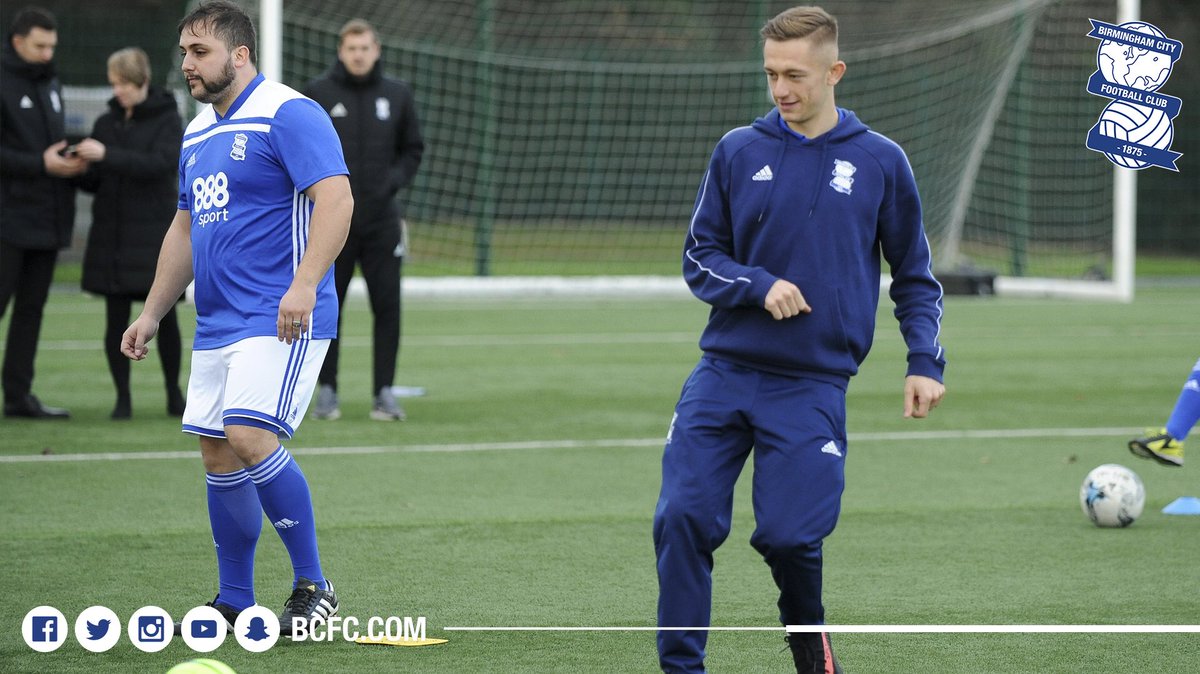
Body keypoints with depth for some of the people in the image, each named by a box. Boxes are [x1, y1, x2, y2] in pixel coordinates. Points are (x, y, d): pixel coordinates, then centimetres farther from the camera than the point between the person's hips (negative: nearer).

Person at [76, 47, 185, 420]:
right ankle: (123, 398, 6)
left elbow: (164, 162, -18)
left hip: (154, 235, -3)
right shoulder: (106, 123, 11)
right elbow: (94, 180, 12)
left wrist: (108, 156, -25)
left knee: (164, 316, 1)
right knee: (116, 318, 1)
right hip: (111, 233, 3)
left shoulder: (167, 120, -1)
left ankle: (174, 394, 13)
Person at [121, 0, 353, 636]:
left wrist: (304, 284, -31)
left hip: (280, 321, -9)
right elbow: (185, 228, 27)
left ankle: (312, 585, -10)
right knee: (218, 455, 7)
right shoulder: (197, 132, 17)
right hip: (216, 324, 9)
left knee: (249, 438, -21)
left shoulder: (288, 114, -10)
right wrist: (152, 313, 24)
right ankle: (234, 602, 15)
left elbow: (335, 198, -20)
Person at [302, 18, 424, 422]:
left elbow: (413, 148, 15)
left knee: (387, 306, -2)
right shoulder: (317, 94, 0)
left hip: (382, 219, 2)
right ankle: (327, 390, 12)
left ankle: (384, 391, 4)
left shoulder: (397, 95, 7)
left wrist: (396, 178, -3)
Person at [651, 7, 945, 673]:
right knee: (683, 519, -12)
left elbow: (915, 275, 13)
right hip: (723, 373, 2)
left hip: (813, 387, -2)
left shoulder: (879, 162, 4)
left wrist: (925, 361, 1)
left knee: (788, 533, -13)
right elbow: (699, 258, 8)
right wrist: (761, 286, -11)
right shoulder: (739, 152, 5)